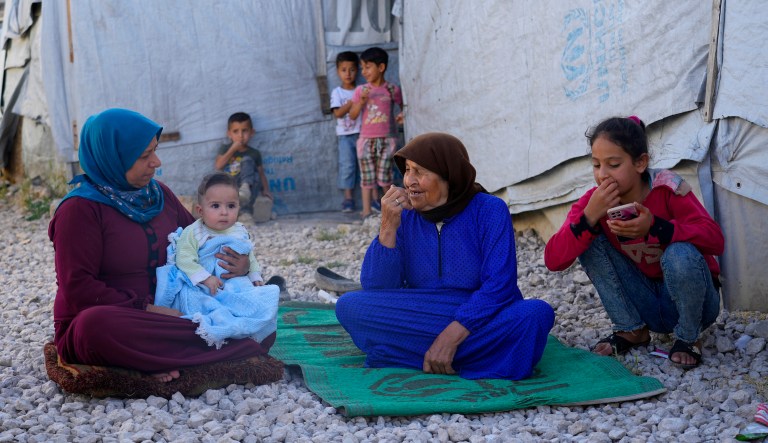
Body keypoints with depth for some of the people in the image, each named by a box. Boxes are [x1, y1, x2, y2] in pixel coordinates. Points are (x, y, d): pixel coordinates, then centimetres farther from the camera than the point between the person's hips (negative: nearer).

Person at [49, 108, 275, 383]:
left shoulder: (158, 194, 11)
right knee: (97, 323, -43)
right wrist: (146, 309, -22)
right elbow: (78, 289, -16)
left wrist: (240, 263, -1)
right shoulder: (80, 209, -9)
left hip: (165, 316, 6)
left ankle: (164, 362, -27)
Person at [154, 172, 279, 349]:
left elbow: (250, 258, 26)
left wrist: (256, 277, 11)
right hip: (201, 287, -3)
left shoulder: (241, 232, 11)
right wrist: (205, 278, -23)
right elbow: (185, 259, -14)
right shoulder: (193, 233, -4)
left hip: (236, 284, 3)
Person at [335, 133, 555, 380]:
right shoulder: (405, 217, 1)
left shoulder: (489, 211, -7)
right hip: (418, 321, 2)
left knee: (535, 313, -32)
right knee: (349, 306, -18)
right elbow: (376, 291, -6)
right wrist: (388, 227, -17)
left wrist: (451, 336, -27)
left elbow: (499, 286, -17)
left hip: (483, 327, -2)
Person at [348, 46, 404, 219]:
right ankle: (367, 210, 9)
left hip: (387, 139, -1)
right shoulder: (360, 91, 2)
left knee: (384, 176, -2)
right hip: (366, 139, 1)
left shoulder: (393, 90, 0)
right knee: (367, 177, 3)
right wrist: (361, 101, -17)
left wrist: (401, 115, -6)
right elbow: (352, 116, -1)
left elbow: (403, 106, 16)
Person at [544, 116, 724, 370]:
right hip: (647, 305, 3)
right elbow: (553, 261, -21)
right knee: (588, 240, -13)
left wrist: (654, 227, -44)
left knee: (680, 255, -35)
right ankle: (631, 331, -2)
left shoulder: (667, 188, -21)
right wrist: (589, 217, -34)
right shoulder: (594, 201, -12)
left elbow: (715, 239, -32)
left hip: (690, 300, -3)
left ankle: (688, 338, -7)